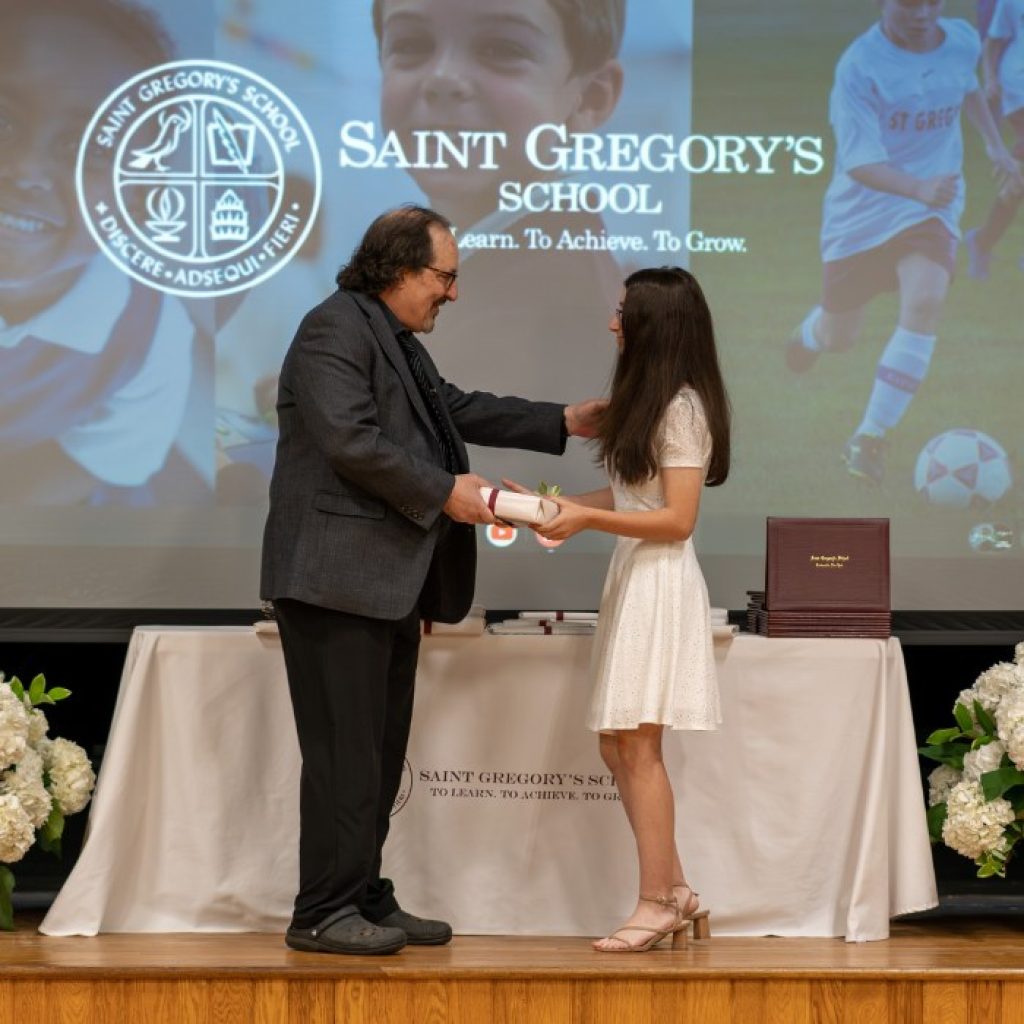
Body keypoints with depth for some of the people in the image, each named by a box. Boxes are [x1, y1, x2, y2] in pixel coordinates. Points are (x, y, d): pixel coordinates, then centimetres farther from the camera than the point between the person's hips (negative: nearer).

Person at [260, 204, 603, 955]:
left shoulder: (399, 342, 20)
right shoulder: (336, 330, -12)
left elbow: (458, 410, 28)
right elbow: (350, 440, -21)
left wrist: (564, 422, 25)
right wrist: (444, 492, -15)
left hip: (389, 581, 10)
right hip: (340, 577, -10)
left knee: (381, 750, 11)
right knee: (345, 750, -8)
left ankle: (365, 899, 17)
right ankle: (323, 914, -3)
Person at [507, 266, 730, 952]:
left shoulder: (682, 407, -12)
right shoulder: (648, 401, 16)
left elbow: (677, 519, -16)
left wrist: (586, 519, -18)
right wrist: (556, 506, 12)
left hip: (661, 583, -9)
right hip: (632, 580, 9)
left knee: (637, 745, -7)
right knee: (618, 748, 9)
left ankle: (657, 904, 0)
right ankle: (677, 893, 15)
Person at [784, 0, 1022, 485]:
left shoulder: (963, 40, -4)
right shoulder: (859, 65, -21)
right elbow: (859, 161, -29)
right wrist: (918, 187, -45)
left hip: (931, 210, 2)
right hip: (863, 212, -2)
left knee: (925, 301, -27)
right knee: (838, 339, 12)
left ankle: (869, 439, -17)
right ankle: (811, 331, 55)